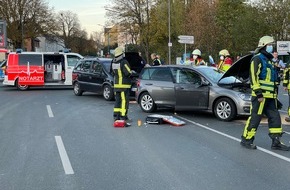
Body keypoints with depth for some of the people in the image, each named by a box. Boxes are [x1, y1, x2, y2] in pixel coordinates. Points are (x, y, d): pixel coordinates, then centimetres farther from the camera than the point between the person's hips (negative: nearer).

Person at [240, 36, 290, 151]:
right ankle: (246, 139, 4)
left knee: (275, 117, 6)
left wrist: (275, 94, 24)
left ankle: (276, 142, 10)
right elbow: (254, 77, -17)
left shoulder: (269, 60, 23)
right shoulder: (257, 59, -8)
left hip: (270, 96, 9)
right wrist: (259, 93, -22)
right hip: (260, 95, -9)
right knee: (255, 117, -6)